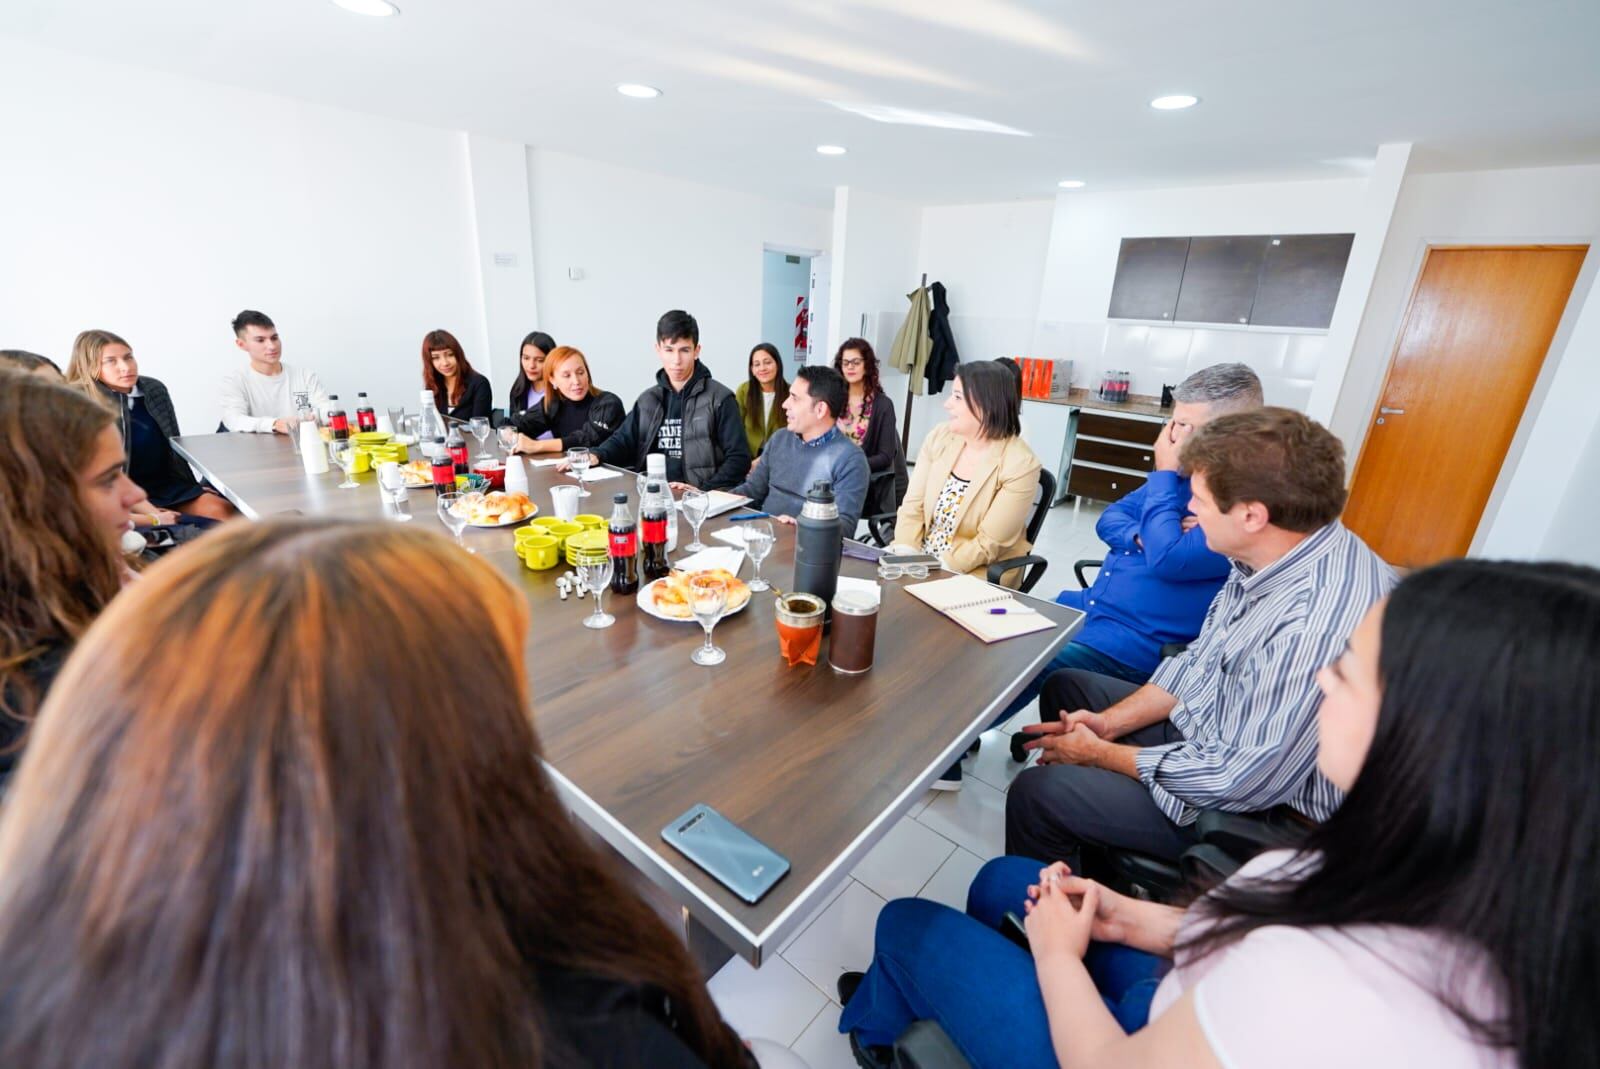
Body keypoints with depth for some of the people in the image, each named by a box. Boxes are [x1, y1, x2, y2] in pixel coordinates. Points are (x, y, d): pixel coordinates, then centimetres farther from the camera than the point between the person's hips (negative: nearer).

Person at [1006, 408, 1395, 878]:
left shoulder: (1318, 627, -36)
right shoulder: (1267, 556, -8)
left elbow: (1240, 783, -29)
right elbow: (1198, 661, 4)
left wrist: (1101, 753, -16)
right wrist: (1110, 722, -3)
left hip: (1258, 808, -8)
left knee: (1035, 792, -16)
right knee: (1064, 687, 16)